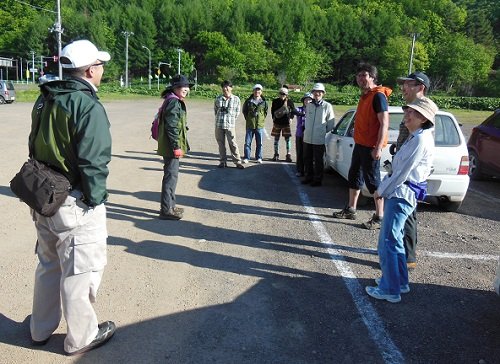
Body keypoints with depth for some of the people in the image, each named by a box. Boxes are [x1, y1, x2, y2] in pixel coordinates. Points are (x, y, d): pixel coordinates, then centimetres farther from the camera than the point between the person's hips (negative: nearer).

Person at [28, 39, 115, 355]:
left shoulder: (46, 100, 8)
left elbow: (37, 149, 12)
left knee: (49, 265, 24)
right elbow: (93, 163, -23)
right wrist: (96, 199, -11)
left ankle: (41, 329, 40)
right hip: (75, 205, -8)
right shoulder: (89, 107, -19)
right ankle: (81, 337, 25)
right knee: (80, 271, 8)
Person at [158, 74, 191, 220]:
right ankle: (166, 210, 2)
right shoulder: (173, 102, -15)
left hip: (170, 146, 11)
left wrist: (177, 145, 25)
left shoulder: (175, 101, 17)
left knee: (171, 175, 18)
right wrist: (176, 146, -22)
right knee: (171, 175, -5)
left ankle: (170, 205, 30)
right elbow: (171, 126, -21)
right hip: (171, 146, -11)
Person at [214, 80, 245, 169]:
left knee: (232, 143, -5)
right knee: (221, 143, 8)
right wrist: (219, 118, 14)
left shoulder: (236, 99, 0)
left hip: (230, 125, -3)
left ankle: (237, 162, 3)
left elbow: (237, 112, 7)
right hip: (219, 125, 3)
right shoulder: (218, 98, 5)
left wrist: (231, 120, 8)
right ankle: (222, 161, 17)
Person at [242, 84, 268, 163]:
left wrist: (262, 119, 8)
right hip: (250, 125, 0)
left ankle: (259, 158, 18)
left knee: (259, 143, 7)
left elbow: (266, 111, 15)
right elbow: (244, 111, 11)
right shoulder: (248, 101, 0)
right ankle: (246, 157, 10)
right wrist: (248, 119, 8)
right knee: (247, 142, 2)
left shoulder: (264, 102, 3)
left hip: (260, 126, 1)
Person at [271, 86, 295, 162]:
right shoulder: (275, 101, 2)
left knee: (287, 139, -1)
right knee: (276, 139, 7)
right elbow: (273, 110, 14)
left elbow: (293, 110, 9)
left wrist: (290, 118, 0)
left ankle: (288, 155, 5)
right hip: (277, 123, 2)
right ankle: (276, 154, 17)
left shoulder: (289, 102, -2)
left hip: (286, 123, -1)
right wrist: (274, 117, 4)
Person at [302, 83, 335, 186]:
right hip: (307, 138, 5)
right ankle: (308, 177, 29)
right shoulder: (309, 105, 6)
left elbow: (331, 124, 0)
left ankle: (318, 179, 17)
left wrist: (322, 131, 6)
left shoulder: (327, 106, -6)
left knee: (318, 161, 5)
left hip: (319, 139, -5)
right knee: (307, 159, 14)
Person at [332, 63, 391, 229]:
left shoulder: (378, 96, -14)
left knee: (372, 181, -4)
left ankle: (379, 217, 6)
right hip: (359, 144, 10)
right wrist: (358, 142, 18)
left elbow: (384, 123, -19)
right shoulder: (364, 96, 14)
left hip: (371, 147, -9)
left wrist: (378, 147, -24)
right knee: (354, 177, 16)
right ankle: (350, 210, 29)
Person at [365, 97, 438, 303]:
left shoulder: (421, 140, -16)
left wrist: (381, 191, -7)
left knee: (387, 242, -5)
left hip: (401, 195, -10)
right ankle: (400, 282, 32)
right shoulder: (416, 137, 15)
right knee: (393, 239, 19)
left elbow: (402, 172, -18)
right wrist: (384, 188, 10)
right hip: (399, 193, 10)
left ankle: (390, 290, 4)